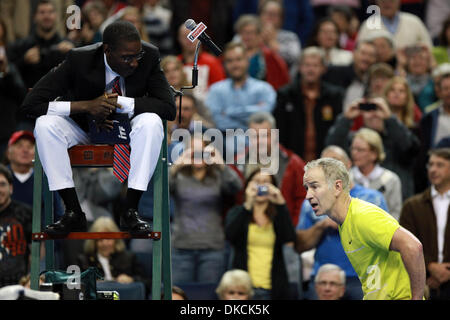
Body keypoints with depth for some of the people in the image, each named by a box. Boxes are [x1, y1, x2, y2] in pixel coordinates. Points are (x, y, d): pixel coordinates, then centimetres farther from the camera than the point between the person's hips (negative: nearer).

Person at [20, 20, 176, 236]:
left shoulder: (149, 56, -20)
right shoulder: (79, 60, -25)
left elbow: (169, 109, -23)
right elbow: (30, 105, -25)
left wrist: (119, 102, -31)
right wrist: (87, 106, -34)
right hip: (84, 128, 0)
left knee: (151, 122, -33)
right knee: (45, 125, -30)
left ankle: (130, 211, -28)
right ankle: (73, 213, -26)